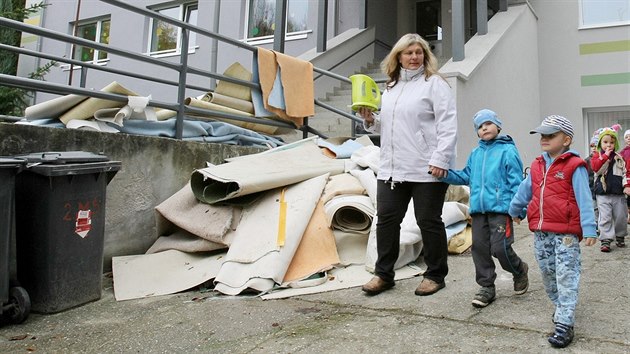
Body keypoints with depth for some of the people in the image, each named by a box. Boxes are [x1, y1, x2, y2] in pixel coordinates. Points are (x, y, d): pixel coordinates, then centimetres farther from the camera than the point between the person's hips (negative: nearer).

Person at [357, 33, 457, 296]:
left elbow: (448, 125, -10)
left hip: (426, 170, -6)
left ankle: (435, 275, 22)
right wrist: (370, 120, 6)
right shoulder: (391, 87, 19)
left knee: (429, 222, 5)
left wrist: (440, 159, -18)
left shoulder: (434, 83, -2)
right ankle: (383, 274, 21)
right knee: (386, 219, 8)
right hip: (391, 168, 7)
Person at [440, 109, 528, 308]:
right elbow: (466, 177, 16)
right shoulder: (475, 154, 15)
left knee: (500, 248, -7)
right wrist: (446, 174, 1)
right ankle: (486, 286, 21)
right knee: (479, 248, 7)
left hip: (500, 209, -6)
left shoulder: (507, 150, -3)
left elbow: (516, 182, -6)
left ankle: (519, 271, 26)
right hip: (478, 209, 6)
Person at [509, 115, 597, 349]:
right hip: (541, 232, 7)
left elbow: (584, 200, -12)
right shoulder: (537, 166, 11)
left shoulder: (574, 166, -8)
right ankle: (560, 306, 37)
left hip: (566, 233, -6)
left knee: (566, 277, -5)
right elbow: (525, 190, 23)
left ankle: (564, 324, -5)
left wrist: (589, 229, -16)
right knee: (547, 273, 16)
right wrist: (515, 211, 32)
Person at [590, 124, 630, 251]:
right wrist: (605, 155, -18)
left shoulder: (620, 157, 9)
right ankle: (605, 240, 0)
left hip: (619, 193, 3)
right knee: (605, 218, -4)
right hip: (603, 194, -3)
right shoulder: (597, 156, 1)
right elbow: (595, 167, -18)